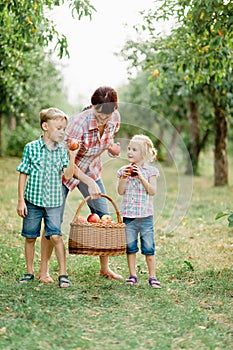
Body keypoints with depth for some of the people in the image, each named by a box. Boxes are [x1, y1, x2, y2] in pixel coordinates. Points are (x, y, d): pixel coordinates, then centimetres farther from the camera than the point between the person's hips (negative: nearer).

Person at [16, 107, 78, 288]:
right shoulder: (31, 148, -3)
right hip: (32, 200, 0)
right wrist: (21, 200, -3)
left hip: (54, 202, 1)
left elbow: (68, 175, -4)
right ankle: (30, 272, 25)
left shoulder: (62, 151, 3)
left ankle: (63, 274, 1)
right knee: (30, 237, 10)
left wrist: (72, 157, -16)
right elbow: (23, 175, 0)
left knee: (56, 236, -9)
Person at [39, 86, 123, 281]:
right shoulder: (79, 122, -32)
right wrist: (89, 183, -35)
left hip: (91, 170, 5)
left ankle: (105, 268, 15)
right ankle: (44, 268, 8)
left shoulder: (115, 119, -14)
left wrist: (112, 147, -13)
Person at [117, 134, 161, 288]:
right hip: (128, 215, 3)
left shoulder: (150, 171, -1)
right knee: (130, 247, 9)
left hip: (145, 216, -3)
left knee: (148, 248, 0)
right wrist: (123, 178, -13)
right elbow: (120, 191, 2)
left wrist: (141, 177, -16)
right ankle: (132, 275, 19)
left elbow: (153, 191, -10)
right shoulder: (124, 170, 7)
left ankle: (152, 277, 9)